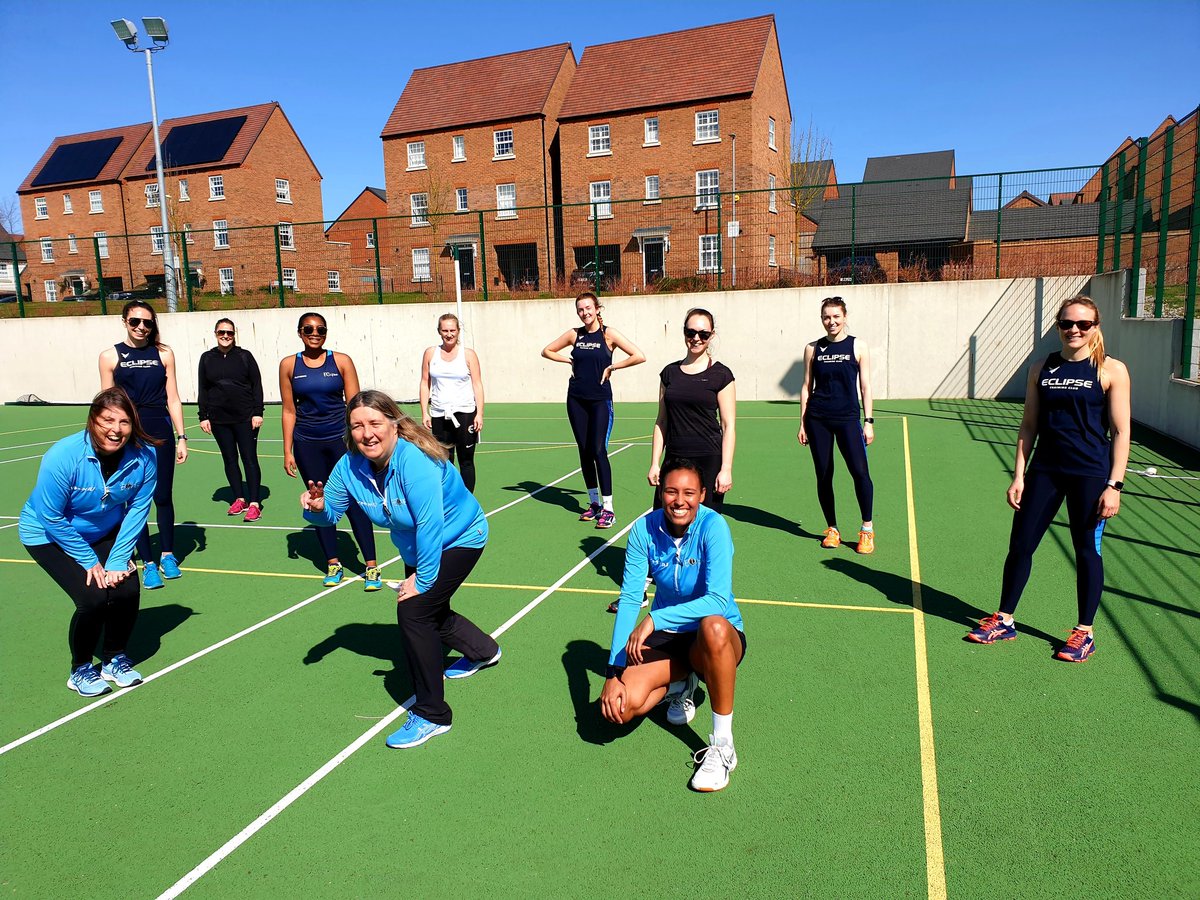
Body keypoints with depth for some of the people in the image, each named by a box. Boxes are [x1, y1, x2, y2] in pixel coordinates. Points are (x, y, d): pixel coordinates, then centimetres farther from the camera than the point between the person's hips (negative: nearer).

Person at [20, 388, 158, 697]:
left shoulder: (144, 456, -23)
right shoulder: (62, 458, -32)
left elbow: (137, 509, -14)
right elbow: (51, 518, -23)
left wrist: (118, 560, -17)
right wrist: (90, 561, -19)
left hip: (107, 532, 4)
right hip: (49, 535, -4)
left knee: (128, 591, -12)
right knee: (93, 598, -19)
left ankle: (114, 658, 17)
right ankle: (80, 670, 8)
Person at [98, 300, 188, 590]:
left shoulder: (163, 353, 4)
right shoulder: (110, 356, 2)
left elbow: (172, 399, 5)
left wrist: (181, 437, 1)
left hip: (161, 435, 1)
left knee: (163, 497, 7)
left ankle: (168, 555, 24)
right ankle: (148, 563, 13)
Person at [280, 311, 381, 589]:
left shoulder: (341, 361, 0)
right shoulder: (289, 365, 4)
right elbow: (289, 411, 7)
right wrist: (288, 451, 5)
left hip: (340, 439, -2)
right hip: (307, 444, 2)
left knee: (354, 501, -4)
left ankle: (372, 566, 2)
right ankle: (333, 564, 21)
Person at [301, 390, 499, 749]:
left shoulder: (414, 460, -37)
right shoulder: (351, 466, -15)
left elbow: (430, 524, -36)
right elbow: (332, 511, -2)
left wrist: (423, 578, -28)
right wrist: (318, 507, -26)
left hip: (459, 539, -9)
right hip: (416, 548, 9)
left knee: (413, 610, -21)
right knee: (428, 610, 25)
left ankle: (431, 716, -7)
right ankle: (483, 651, 57)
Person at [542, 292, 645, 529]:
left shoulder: (608, 334, -5)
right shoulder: (574, 334, 6)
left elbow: (639, 356, -13)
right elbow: (547, 351, 17)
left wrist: (611, 367, -10)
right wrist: (570, 360, 5)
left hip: (600, 399, -4)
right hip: (576, 399, 4)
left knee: (598, 450, -9)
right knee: (584, 451, 9)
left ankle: (608, 509, -4)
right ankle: (594, 502, 21)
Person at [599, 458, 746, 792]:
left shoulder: (713, 526, -21)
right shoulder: (644, 529, -11)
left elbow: (718, 600, -31)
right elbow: (629, 599, -13)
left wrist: (654, 620, -41)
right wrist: (614, 671, -21)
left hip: (719, 639, -3)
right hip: (666, 637, 4)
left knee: (713, 627, -41)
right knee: (621, 706, -21)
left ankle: (722, 746, -21)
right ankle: (680, 683, 16)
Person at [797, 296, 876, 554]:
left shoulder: (858, 347, 3)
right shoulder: (813, 349, 8)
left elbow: (865, 387, 4)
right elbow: (806, 387, 11)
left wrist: (868, 422, -2)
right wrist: (802, 423, 7)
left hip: (847, 418, -2)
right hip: (817, 419, 2)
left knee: (860, 472, -14)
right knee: (823, 475, 5)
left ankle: (867, 529, 1)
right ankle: (832, 529, 19)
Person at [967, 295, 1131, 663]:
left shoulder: (1112, 370, -4)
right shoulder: (1042, 369, 6)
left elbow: (1121, 432, -5)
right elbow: (1029, 426, 9)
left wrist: (1114, 485, -11)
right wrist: (1018, 475, 4)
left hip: (1091, 476, -3)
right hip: (1044, 471, 4)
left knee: (1087, 551, 6)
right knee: (1020, 544, 7)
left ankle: (1084, 633, 22)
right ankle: (1004, 621, 22)